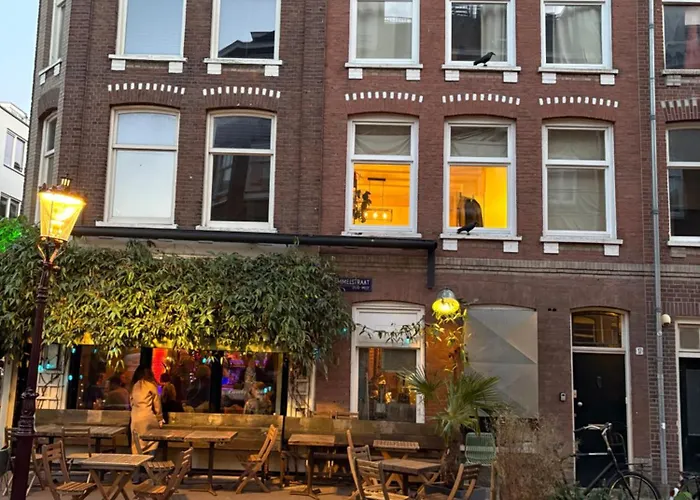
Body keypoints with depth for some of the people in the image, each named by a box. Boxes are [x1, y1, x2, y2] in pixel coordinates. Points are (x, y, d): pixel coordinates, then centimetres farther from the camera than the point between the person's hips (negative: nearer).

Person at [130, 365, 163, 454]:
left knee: (137, 444, 9)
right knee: (152, 442, 8)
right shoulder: (151, 385, -1)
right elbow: (157, 404, 3)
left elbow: (132, 403, 9)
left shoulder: (134, 386, 10)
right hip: (148, 417, -4)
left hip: (135, 418, 4)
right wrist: (160, 418, 13)